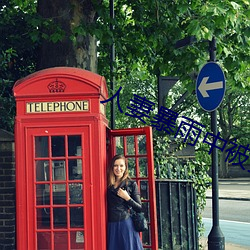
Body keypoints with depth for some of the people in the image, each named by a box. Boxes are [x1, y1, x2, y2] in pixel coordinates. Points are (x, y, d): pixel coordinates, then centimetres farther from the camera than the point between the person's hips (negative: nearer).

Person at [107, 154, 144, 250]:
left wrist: (127, 198, -12)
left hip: (126, 224, -3)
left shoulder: (131, 184, 0)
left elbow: (139, 208, -1)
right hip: (112, 226, 3)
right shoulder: (109, 185, 9)